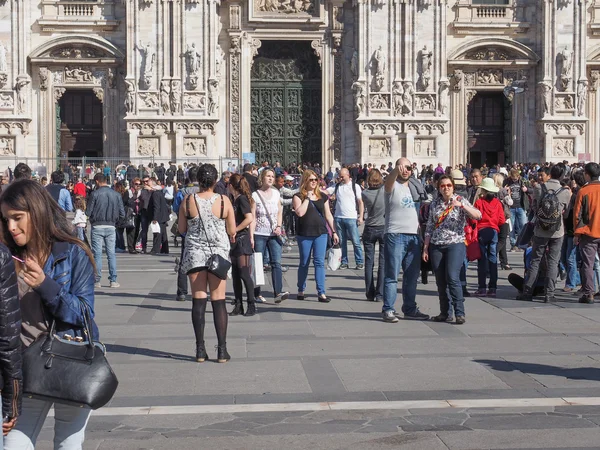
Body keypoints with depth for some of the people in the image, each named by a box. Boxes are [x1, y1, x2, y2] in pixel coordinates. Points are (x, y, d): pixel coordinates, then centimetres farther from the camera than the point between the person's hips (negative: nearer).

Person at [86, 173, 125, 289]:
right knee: (111, 254, 8)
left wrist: (92, 219, 12)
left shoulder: (95, 194, -9)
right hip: (111, 227, 3)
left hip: (97, 227, -3)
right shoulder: (116, 195, 2)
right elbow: (122, 214, 2)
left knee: (97, 254, 3)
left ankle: (97, 281, 4)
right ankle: (113, 280, 6)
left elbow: (88, 212, -9)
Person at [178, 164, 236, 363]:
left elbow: (181, 229, 4)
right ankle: (222, 350, 3)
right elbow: (232, 231, 0)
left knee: (198, 300, 4)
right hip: (218, 253, 0)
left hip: (194, 253, 0)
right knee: (218, 300, 3)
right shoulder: (224, 201, -5)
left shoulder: (188, 201, -4)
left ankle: (200, 350, 5)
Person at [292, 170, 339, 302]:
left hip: (321, 233, 2)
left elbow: (328, 215, 14)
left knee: (319, 262, -4)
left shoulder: (322, 196, 10)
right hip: (304, 234, -2)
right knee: (304, 263, 8)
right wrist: (307, 198, -11)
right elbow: (300, 212, -16)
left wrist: (334, 232, 10)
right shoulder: (298, 196, 0)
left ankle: (321, 293, -4)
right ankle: (301, 291, 21)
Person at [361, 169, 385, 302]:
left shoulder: (365, 193, -7)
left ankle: (370, 294, 8)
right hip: (384, 228, -1)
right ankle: (380, 294, -2)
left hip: (369, 229, 1)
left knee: (369, 262, 7)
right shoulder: (385, 190, -11)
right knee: (383, 262, 2)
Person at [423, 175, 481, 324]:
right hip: (436, 246, 4)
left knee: (452, 278, -16)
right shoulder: (434, 204, 11)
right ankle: (444, 313, 15)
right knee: (440, 281, 5)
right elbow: (429, 227, 14)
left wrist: (461, 205, -25)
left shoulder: (460, 200, 1)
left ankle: (460, 313, -13)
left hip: (455, 244, -4)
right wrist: (425, 248, 9)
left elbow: (478, 216, -12)